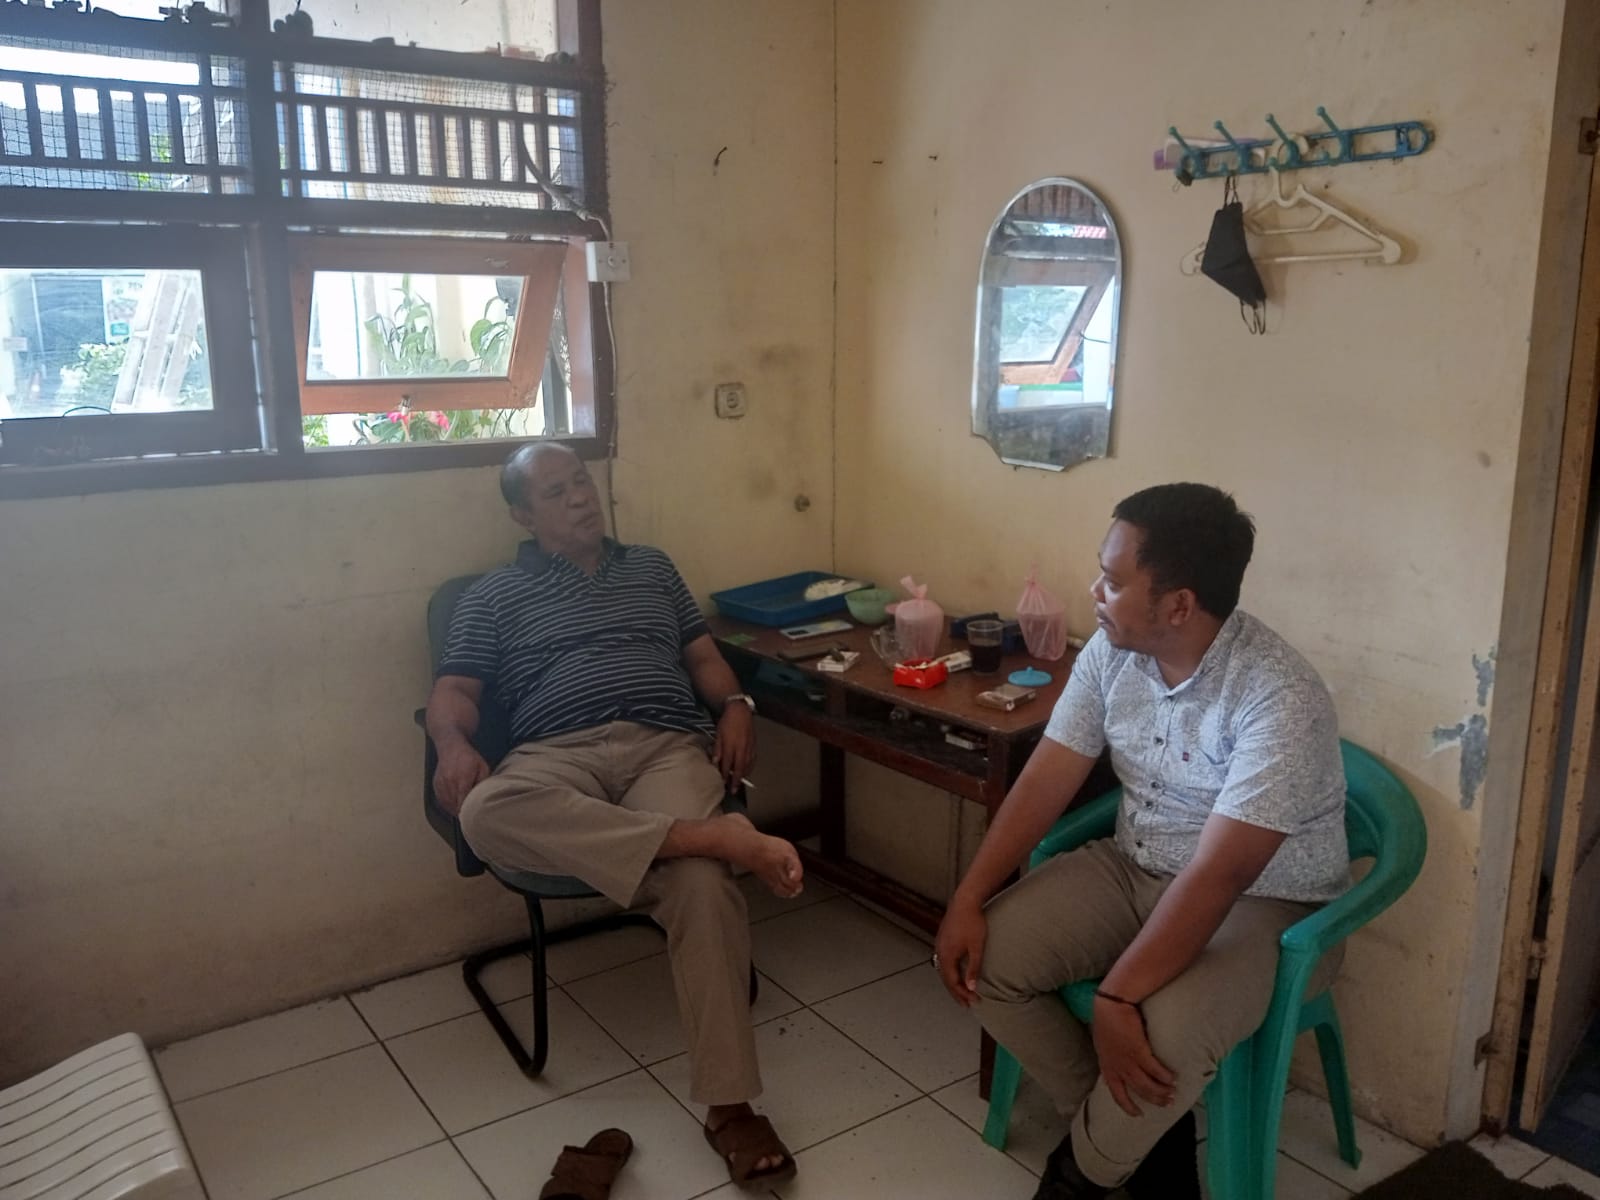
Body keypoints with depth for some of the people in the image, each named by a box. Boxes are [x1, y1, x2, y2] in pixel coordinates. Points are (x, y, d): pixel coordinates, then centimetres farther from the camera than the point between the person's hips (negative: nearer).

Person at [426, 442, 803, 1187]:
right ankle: (715, 836, -40)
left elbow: (703, 656, 24)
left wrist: (735, 704, 1)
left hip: (667, 748, 1)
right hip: (559, 756, -1)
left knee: (700, 880, -32)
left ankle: (729, 1104, -23)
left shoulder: (653, 567, 26)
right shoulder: (492, 597, 18)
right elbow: (452, 694, 10)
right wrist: (456, 745, -14)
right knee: (486, 815, -39)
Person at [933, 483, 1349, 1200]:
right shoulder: (1112, 653, -8)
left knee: (1164, 1035, -33)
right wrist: (968, 901, -12)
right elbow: (1046, 781, -5)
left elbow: (1215, 877, -31)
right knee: (982, 959, -10)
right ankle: (1134, 1132, 8)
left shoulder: (1279, 701, -29)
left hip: (1267, 904, -6)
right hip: (1134, 869, 6)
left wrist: (1118, 997, -32)